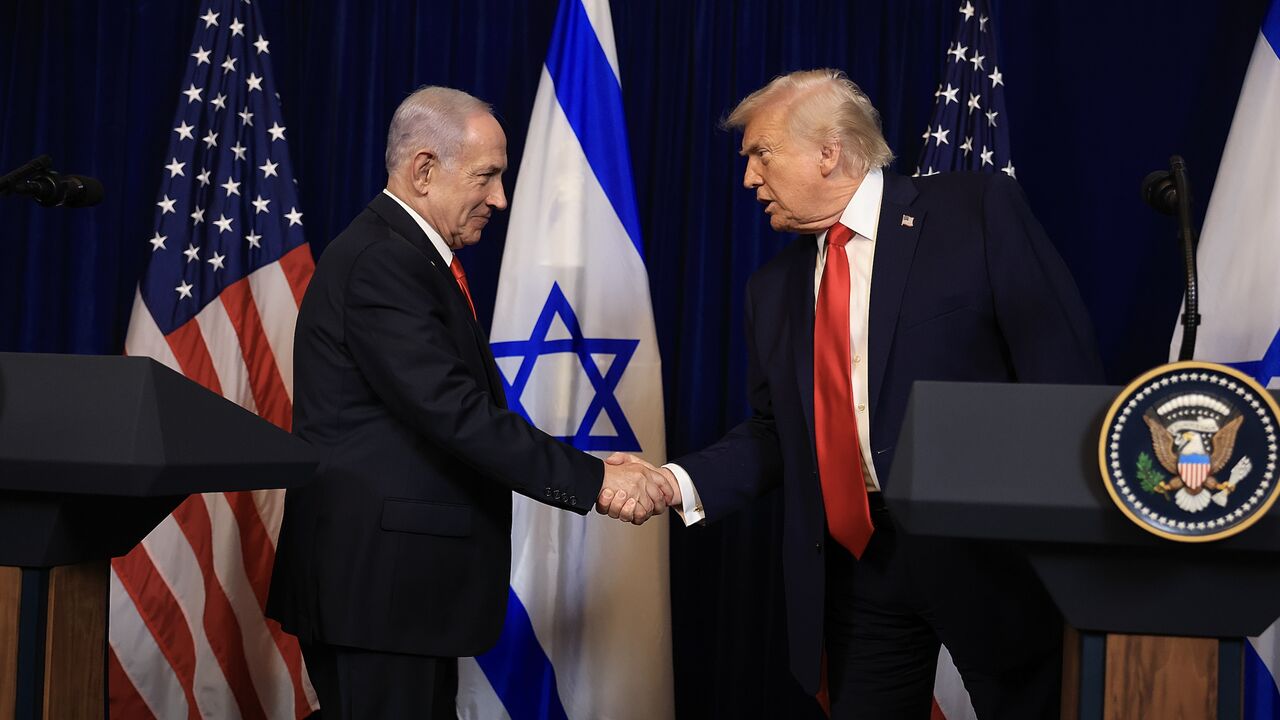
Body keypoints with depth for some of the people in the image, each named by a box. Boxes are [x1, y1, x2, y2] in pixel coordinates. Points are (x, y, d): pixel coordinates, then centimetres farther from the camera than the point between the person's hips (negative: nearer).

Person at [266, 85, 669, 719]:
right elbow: (458, 415, -24)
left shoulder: (410, 255, 15)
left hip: (402, 578, 10)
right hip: (374, 581, -10)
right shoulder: (379, 263, -17)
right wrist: (593, 480, -22)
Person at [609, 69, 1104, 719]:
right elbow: (773, 433, 15)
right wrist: (680, 482, -2)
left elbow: (1066, 374, -9)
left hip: (992, 550, -4)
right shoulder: (774, 286, 12)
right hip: (857, 564, 5)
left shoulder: (979, 209, -5)